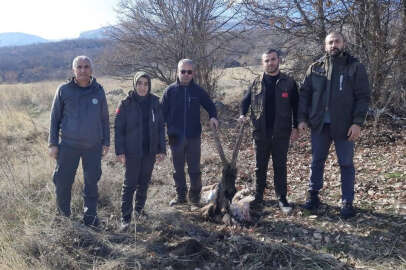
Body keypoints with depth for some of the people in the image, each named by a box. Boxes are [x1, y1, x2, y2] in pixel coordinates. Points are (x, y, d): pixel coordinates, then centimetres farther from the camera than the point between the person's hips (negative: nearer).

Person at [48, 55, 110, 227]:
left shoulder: (98, 91, 4)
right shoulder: (64, 90, -1)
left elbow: (104, 119, 11)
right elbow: (55, 118, 4)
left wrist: (106, 142, 8)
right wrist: (53, 144, 1)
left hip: (93, 146, 1)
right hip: (68, 145, -1)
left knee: (92, 182, 7)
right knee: (63, 181, 3)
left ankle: (90, 216, 22)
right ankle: (63, 215, 24)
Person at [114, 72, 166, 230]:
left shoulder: (154, 102, 3)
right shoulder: (126, 104, -7)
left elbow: (160, 127, 7)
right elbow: (118, 128, -6)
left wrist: (161, 149, 3)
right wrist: (120, 151, -11)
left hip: (150, 151, 4)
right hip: (132, 152, -4)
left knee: (144, 182, 15)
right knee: (130, 184, -1)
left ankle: (139, 209, 33)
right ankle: (125, 217, 7)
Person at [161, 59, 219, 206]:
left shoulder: (198, 91, 1)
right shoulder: (170, 90, -2)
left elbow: (210, 105, 11)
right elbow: (162, 112, 0)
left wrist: (213, 117, -9)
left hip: (194, 136, 0)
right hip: (175, 137, 0)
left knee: (195, 168, 7)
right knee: (178, 169, 12)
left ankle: (195, 194, 23)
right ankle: (180, 195, 26)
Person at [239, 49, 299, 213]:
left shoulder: (288, 82, 1)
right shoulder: (256, 83, 6)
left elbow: (296, 106, 4)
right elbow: (245, 101, 15)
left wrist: (295, 127, -1)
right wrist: (243, 114, -5)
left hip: (281, 133, -2)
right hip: (260, 133, 2)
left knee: (280, 167, 6)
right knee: (260, 167, 10)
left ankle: (282, 199, 17)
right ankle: (258, 198, 21)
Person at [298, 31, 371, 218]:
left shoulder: (355, 67, -1)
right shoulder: (315, 68, 6)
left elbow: (363, 97, -4)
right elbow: (304, 94, 8)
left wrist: (358, 122, -14)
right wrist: (302, 118, 0)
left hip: (344, 125, -2)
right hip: (319, 125, 2)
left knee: (346, 164, 7)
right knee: (317, 161, 12)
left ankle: (347, 202, 18)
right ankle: (313, 195, 27)